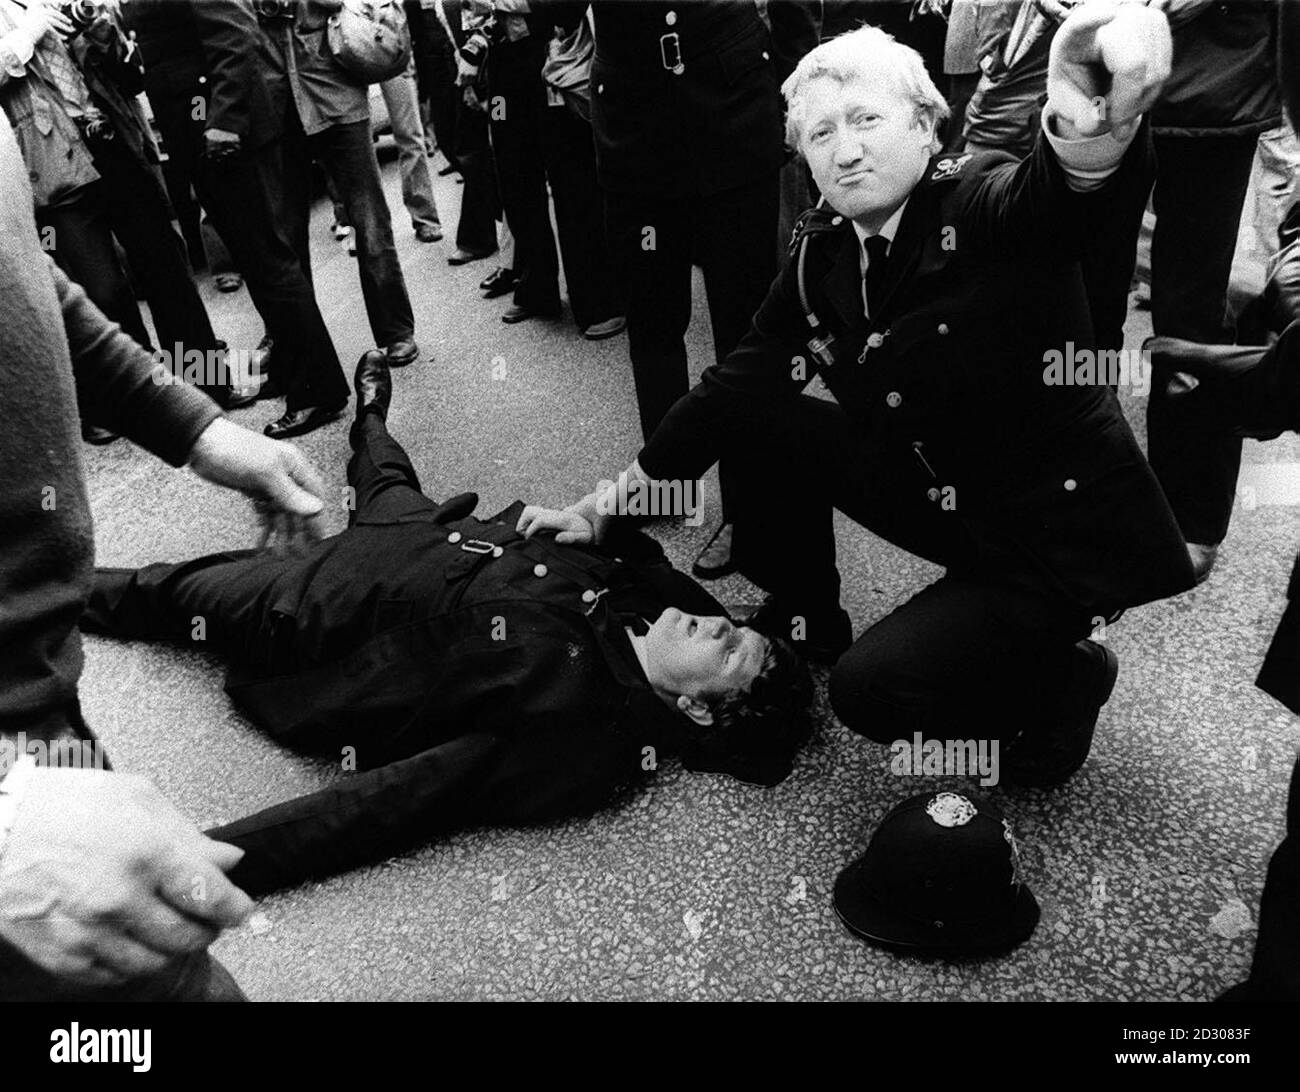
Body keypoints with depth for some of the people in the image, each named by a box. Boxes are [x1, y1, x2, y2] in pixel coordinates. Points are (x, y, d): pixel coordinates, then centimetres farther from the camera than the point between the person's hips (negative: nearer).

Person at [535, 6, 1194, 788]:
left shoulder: (987, 206, -21)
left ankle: (1062, 677, 9)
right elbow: (739, 379, 2)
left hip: (1062, 526, -6)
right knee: (756, 415, -1)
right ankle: (805, 621, 18)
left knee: (873, 689, -19)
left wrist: (1093, 127, -70)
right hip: (939, 493, 7)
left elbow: (1060, 191, -45)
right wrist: (627, 489, 1)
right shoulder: (822, 255, -3)